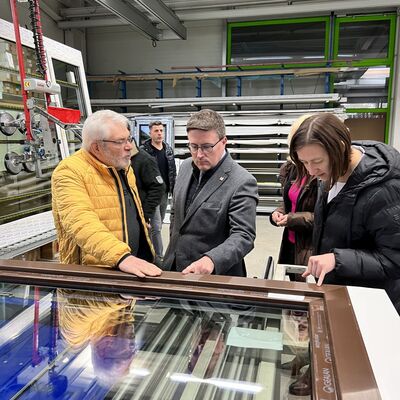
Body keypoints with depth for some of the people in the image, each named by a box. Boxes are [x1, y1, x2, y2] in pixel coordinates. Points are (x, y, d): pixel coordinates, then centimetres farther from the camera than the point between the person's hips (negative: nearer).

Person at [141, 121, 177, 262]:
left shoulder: (169, 149, 9)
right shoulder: (144, 150, -9)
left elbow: (173, 171, 14)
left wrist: (174, 190, 10)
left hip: (165, 192, 6)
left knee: (157, 225, 15)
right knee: (156, 226, -7)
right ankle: (159, 257, -2)